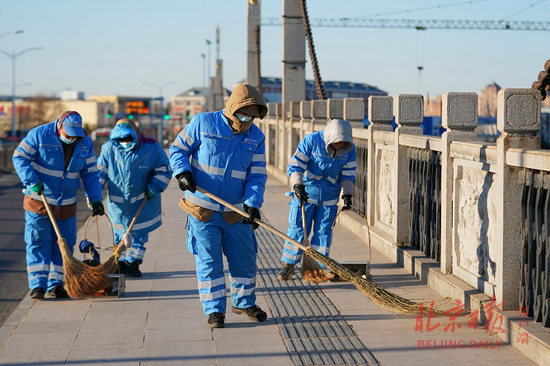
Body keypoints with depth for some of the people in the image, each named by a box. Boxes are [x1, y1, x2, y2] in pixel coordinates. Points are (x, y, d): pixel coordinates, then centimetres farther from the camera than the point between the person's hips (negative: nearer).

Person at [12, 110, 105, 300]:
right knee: (38, 242, -6)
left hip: (66, 205, 4)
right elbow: (20, 157, -9)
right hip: (38, 201, -4)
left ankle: (56, 284, 13)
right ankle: (37, 284, -5)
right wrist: (32, 181, -21)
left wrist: (95, 198, -5)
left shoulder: (85, 143, 0)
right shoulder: (39, 135, -12)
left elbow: (90, 174, 5)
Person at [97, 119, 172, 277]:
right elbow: (100, 171, -4)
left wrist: (154, 188, -14)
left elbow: (164, 171, -4)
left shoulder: (152, 149, -15)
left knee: (139, 234, 6)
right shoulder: (108, 148, -10)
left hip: (142, 202, -1)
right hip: (118, 203, 1)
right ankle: (121, 262, 24)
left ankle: (133, 262, 17)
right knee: (120, 234, 11)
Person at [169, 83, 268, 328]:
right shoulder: (202, 123, -7)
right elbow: (178, 149, 0)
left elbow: (257, 175, -1)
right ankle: (214, 310, 10)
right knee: (208, 261, 1)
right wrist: (183, 172, -19)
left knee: (244, 258, 11)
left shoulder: (256, 137, 2)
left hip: (235, 212, 3)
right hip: (202, 209, -3)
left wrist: (253, 204, -16)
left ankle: (243, 302, 31)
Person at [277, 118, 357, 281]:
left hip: (329, 197, 3)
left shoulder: (349, 149, -5)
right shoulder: (311, 141, -17)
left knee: (324, 232, 3)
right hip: (305, 193, -3)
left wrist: (347, 195, -9)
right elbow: (295, 165, -18)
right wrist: (298, 186, -29)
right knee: (298, 229, -1)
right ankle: (288, 265, 10)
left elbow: (347, 174, 3)